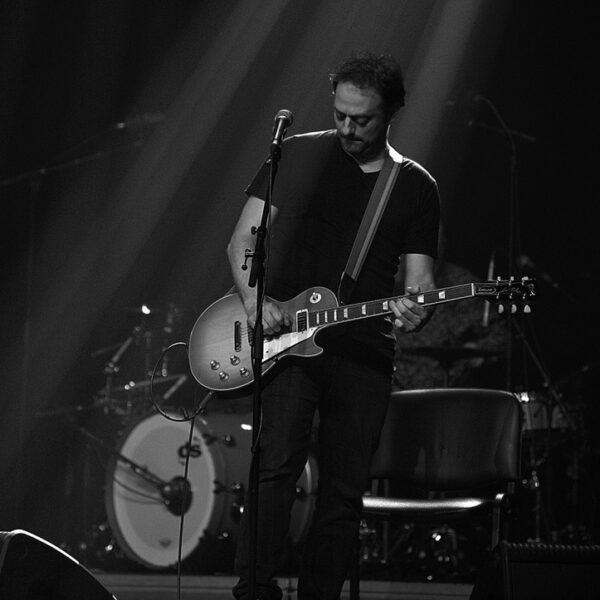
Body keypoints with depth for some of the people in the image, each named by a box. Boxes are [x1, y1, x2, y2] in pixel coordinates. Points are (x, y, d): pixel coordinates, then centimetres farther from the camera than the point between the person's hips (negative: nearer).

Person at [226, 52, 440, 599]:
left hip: (365, 352, 2)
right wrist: (254, 298, -11)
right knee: (277, 462, -19)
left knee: (345, 491, 3)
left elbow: (419, 276, 5)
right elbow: (244, 238, 7)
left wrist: (415, 311, -19)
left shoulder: (415, 187, 9)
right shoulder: (296, 155, 7)